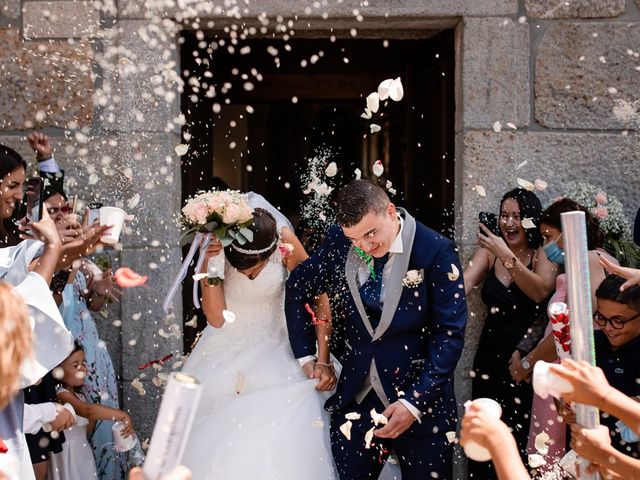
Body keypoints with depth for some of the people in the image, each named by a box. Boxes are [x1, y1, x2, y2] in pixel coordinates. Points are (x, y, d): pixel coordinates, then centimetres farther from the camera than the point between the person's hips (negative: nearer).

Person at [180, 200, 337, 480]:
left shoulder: (285, 242, -18)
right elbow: (216, 318, -18)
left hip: (274, 350, -1)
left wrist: (323, 360, -14)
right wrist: (211, 264, -29)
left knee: (280, 450, -15)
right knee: (212, 443, -4)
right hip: (225, 356, 1)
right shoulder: (215, 247, -15)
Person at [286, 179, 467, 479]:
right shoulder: (338, 241, -4)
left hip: (420, 398, -3)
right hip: (355, 395, 3)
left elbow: (450, 334, -14)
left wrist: (414, 403, -19)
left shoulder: (436, 251, -15)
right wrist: (305, 355, 7)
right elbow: (297, 287, 11)